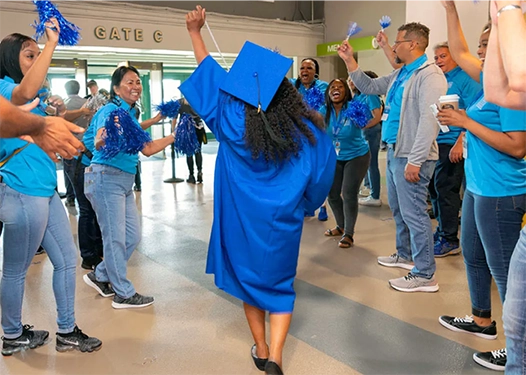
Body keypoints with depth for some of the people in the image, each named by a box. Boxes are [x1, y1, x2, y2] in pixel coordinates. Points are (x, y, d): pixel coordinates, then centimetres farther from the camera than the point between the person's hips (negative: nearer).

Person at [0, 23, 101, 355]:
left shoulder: (37, 98, 17)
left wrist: (60, 114, 7)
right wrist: (52, 43, -29)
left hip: (47, 191, 9)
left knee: (67, 260, 12)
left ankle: (67, 332, 23)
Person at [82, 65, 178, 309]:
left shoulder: (131, 115, 15)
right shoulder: (110, 110, -11)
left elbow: (148, 148, 17)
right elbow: (99, 143, -27)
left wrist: (173, 136, 15)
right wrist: (102, 140, -50)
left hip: (125, 181, 9)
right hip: (106, 178, -9)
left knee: (133, 237, 13)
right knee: (115, 238, 0)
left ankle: (100, 276, 30)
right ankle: (124, 294, 12)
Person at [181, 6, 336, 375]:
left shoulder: (233, 120, -14)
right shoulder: (305, 126, -12)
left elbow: (211, 73, -4)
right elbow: (323, 170, -2)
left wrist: (195, 32, 8)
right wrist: (303, 203, 14)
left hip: (242, 219, 0)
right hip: (282, 219, 0)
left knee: (250, 281, 19)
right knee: (280, 285, 14)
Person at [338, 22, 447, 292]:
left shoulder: (430, 75, -17)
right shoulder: (400, 75, 14)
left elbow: (430, 121, -25)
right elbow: (368, 87, 25)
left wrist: (415, 161, -27)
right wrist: (350, 61, 15)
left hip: (411, 157, -10)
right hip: (395, 151, 10)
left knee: (414, 213, -6)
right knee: (398, 209, 20)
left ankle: (425, 276, 2)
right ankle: (404, 255, 37)